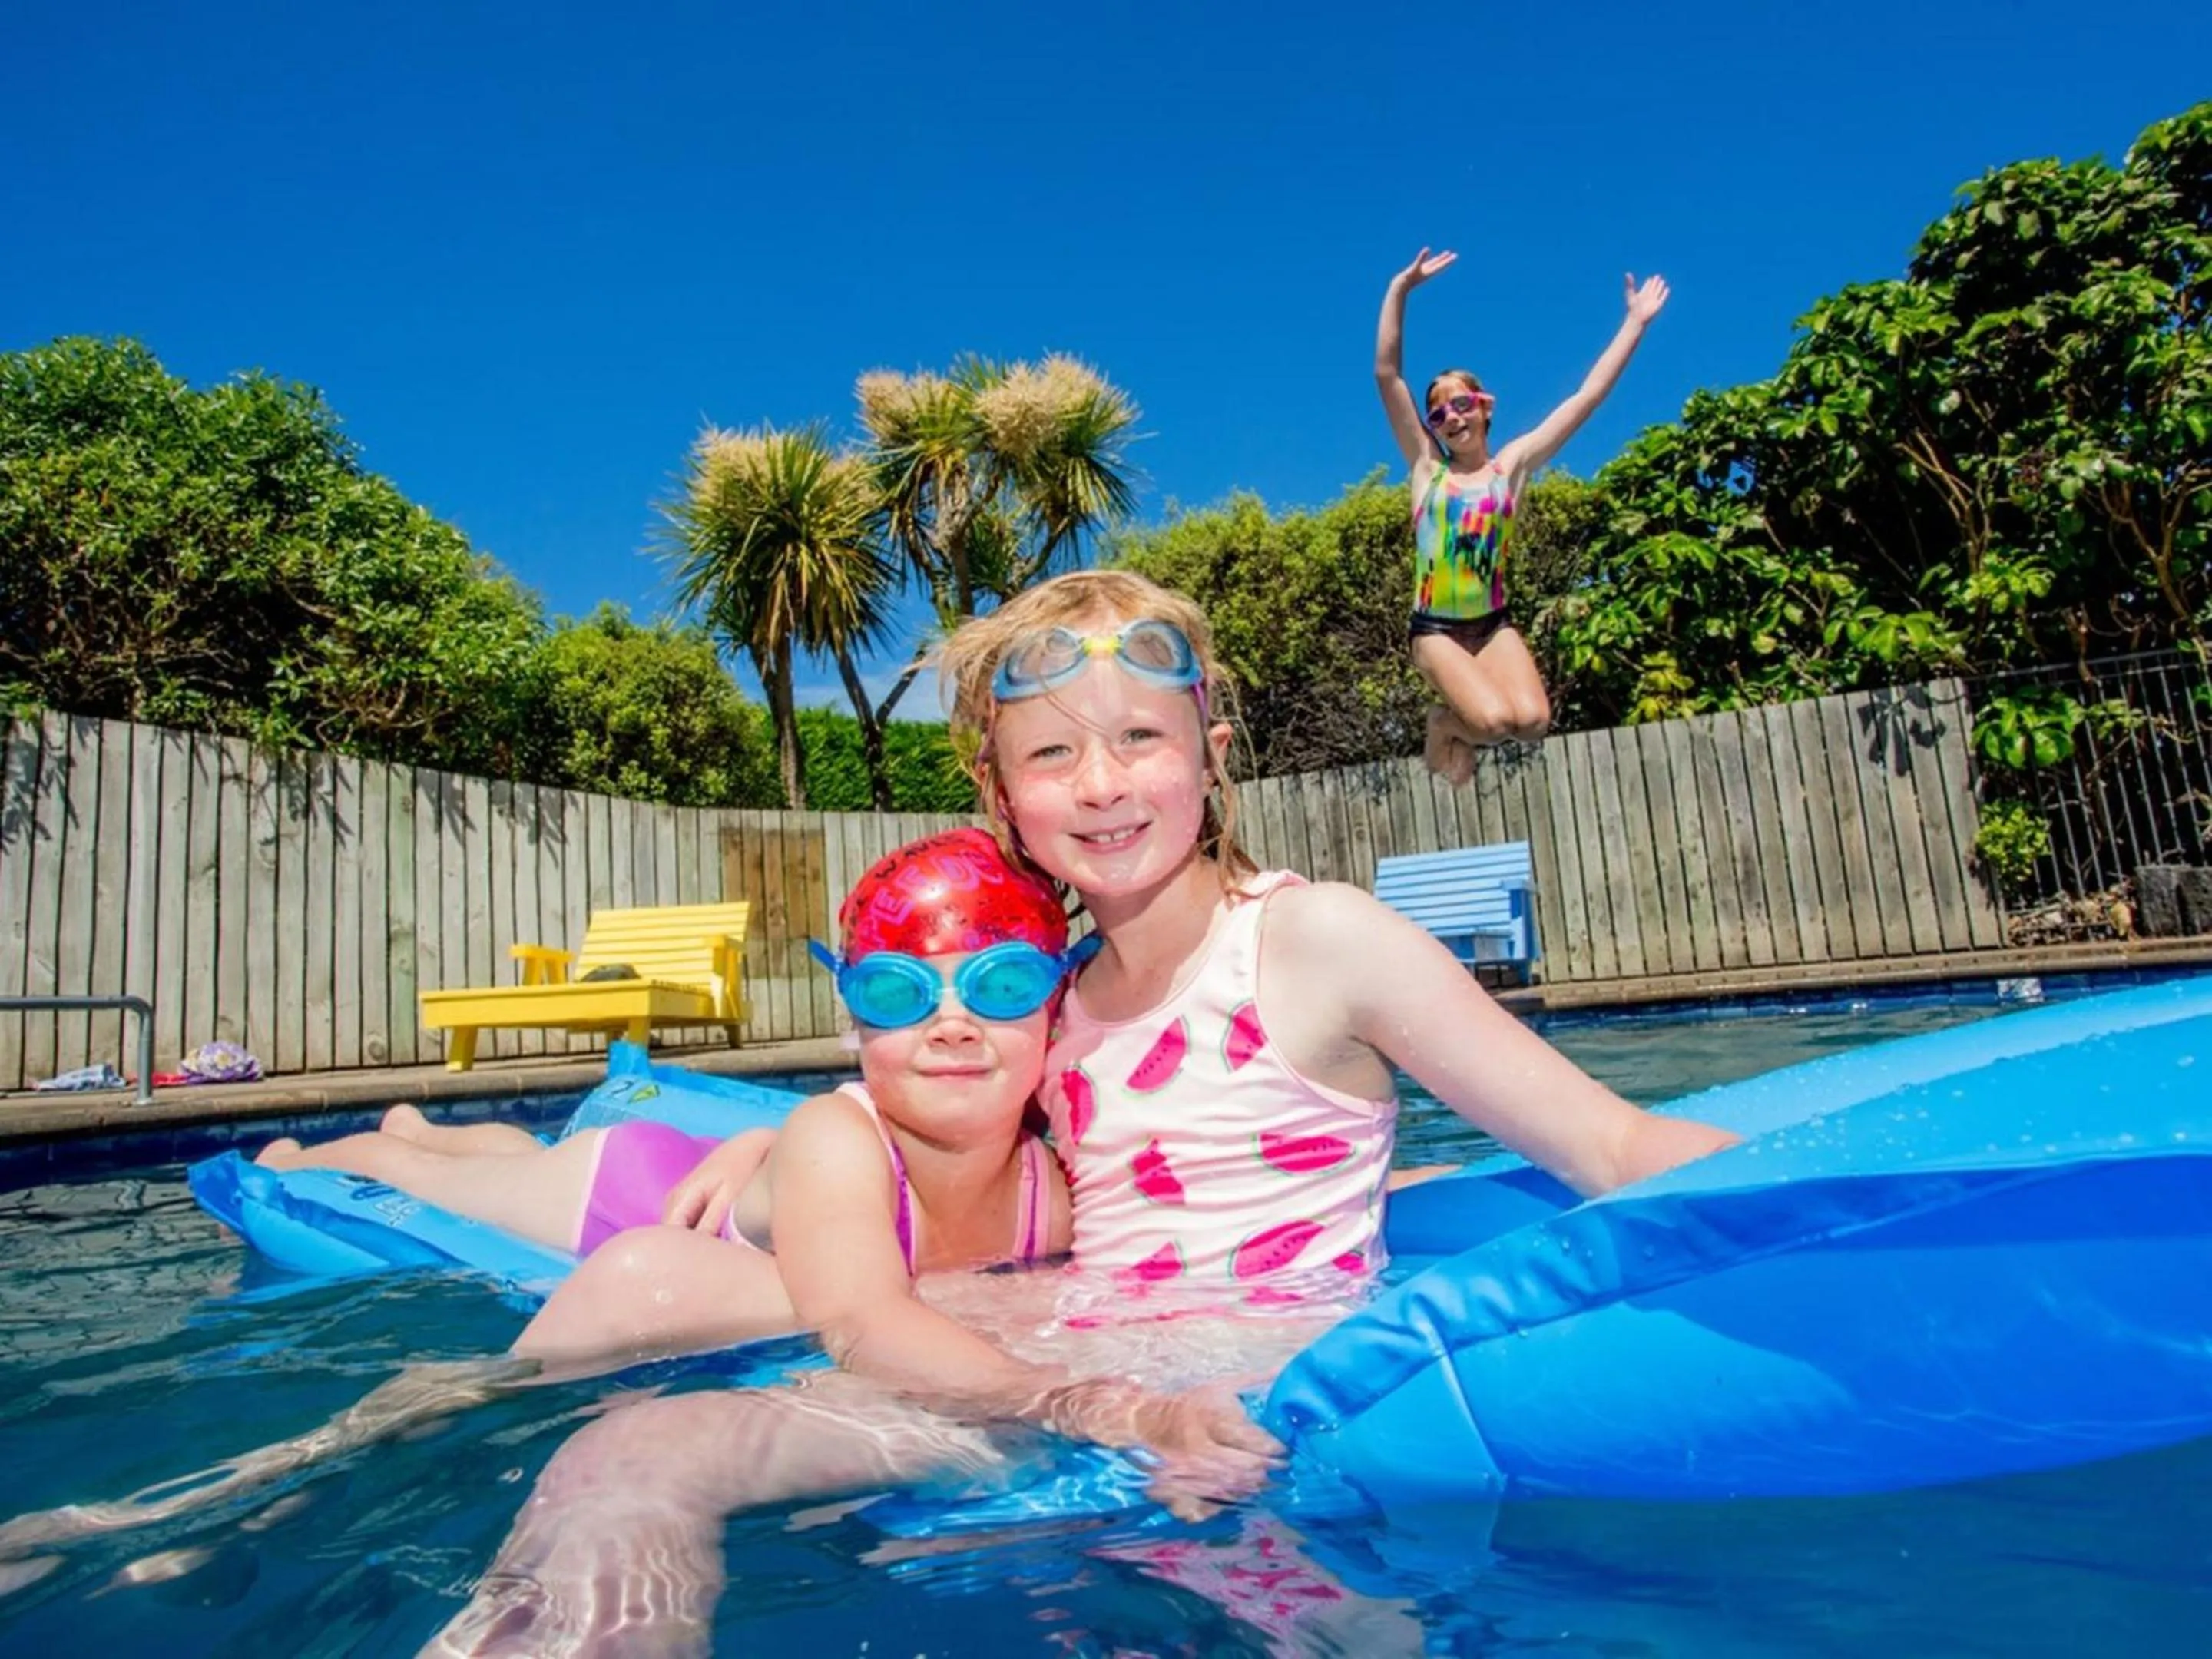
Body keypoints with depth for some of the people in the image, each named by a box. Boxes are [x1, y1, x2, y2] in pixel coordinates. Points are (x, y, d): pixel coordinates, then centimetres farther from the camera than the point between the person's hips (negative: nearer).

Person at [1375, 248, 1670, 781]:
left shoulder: (1513, 464, 6)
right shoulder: (1427, 467, 2)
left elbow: (1587, 397, 4)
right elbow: (1387, 375, -4)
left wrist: (1635, 323, 4)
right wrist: (1400, 288, -9)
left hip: (1494, 622, 2)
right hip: (1436, 627, -2)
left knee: (1533, 720, -22)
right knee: (1497, 719, -25)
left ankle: (1459, 720, 10)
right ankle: (1444, 722, 9)